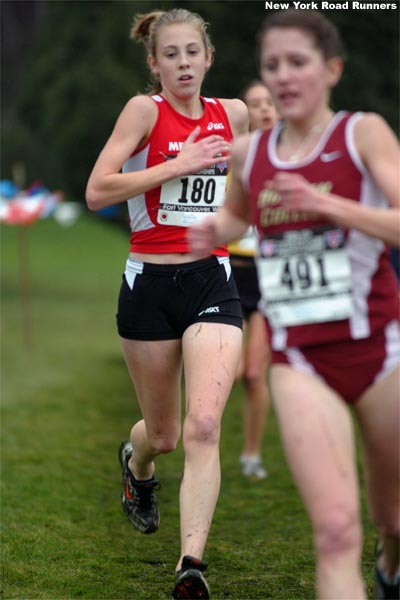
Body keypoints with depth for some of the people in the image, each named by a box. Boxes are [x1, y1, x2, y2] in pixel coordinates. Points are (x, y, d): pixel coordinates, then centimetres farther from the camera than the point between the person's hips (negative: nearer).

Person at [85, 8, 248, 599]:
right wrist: (181, 165, -19)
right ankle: (136, 463, 50)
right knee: (162, 433, 12)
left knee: (203, 425, -17)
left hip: (213, 283, 2)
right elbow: (96, 192, -17)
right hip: (151, 284, -2)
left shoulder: (233, 113, 6)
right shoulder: (144, 110, -6)